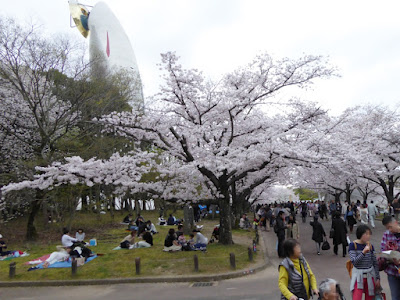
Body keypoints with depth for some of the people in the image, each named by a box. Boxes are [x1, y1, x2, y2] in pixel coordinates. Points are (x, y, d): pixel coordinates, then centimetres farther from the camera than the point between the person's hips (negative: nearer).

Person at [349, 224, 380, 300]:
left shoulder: (370, 246, 3)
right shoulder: (353, 245, -8)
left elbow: (375, 263, 8)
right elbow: (354, 262, -16)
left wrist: (378, 278, 4)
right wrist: (363, 252, -27)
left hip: (370, 275, 4)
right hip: (358, 276, -4)